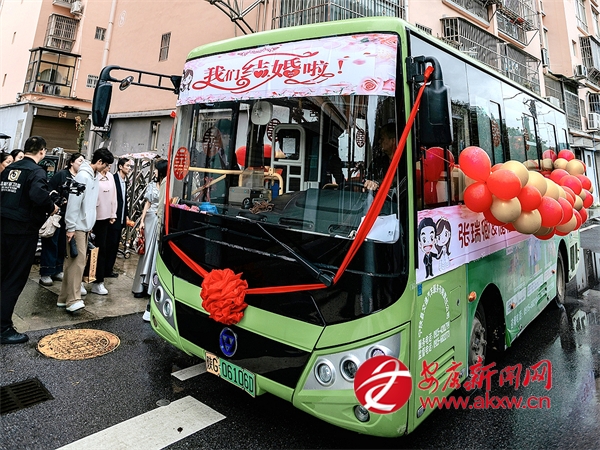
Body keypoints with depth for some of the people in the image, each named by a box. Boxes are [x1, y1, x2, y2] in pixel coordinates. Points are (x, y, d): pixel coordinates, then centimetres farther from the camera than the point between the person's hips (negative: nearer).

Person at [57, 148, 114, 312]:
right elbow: (74, 202, -19)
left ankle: (64, 298, 18)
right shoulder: (83, 175, -15)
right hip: (77, 226, -9)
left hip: (85, 225, 9)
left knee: (73, 261, 11)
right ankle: (73, 300, -6)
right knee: (78, 261, -10)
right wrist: (71, 227, -19)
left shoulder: (94, 176, 13)